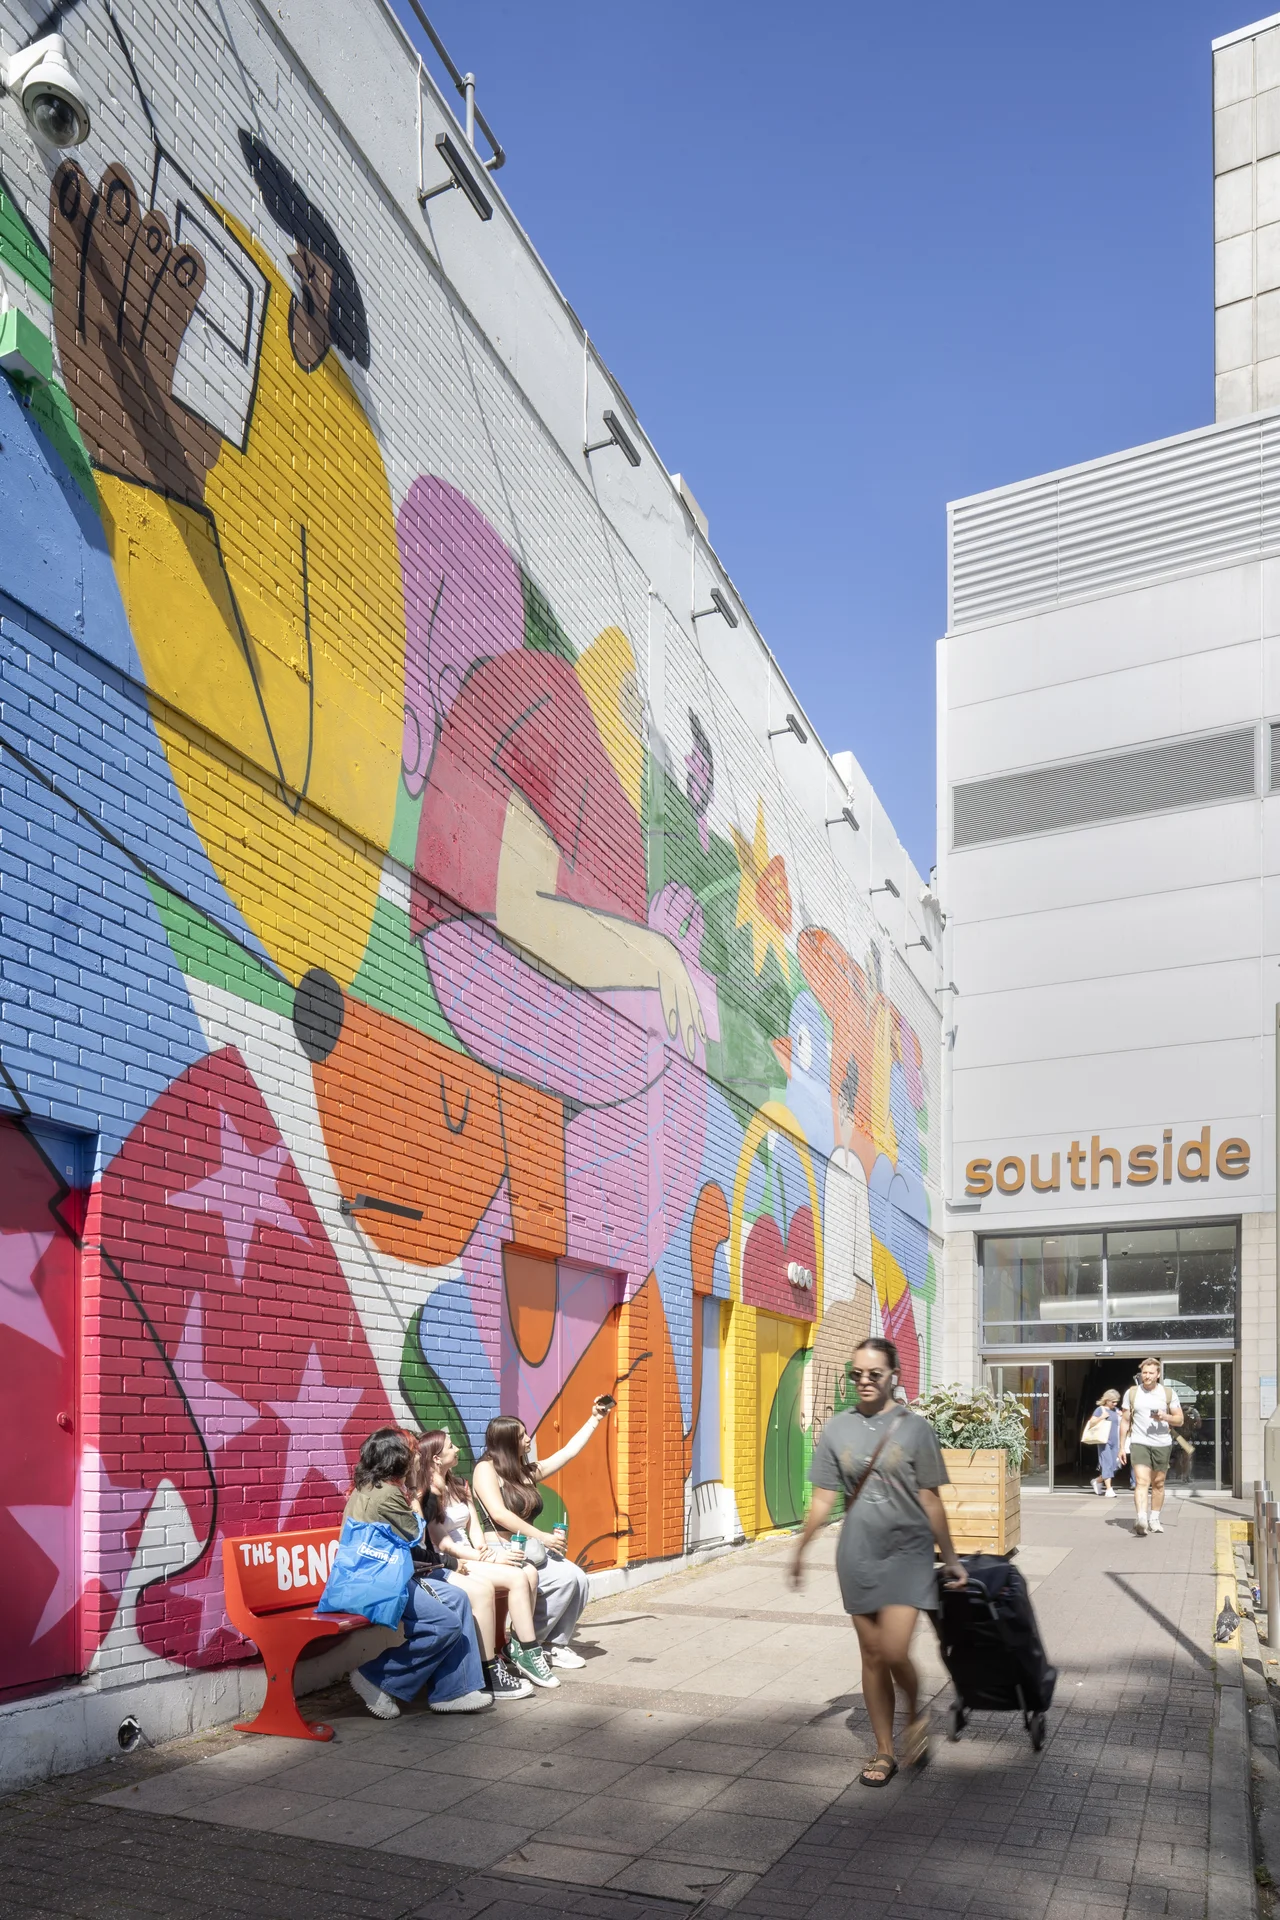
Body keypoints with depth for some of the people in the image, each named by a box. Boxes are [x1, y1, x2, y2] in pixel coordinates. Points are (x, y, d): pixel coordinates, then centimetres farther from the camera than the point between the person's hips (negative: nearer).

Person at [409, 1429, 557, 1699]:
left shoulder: (459, 1486, 19)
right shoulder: (422, 1494, -6)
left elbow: (474, 1526, 14)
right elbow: (444, 1545, -11)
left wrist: (482, 1550, -8)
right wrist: (486, 1558, -15)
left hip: (469, 1558, 8)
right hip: (442, 1564, -8)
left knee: (529, 1573, -15)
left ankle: (520, 1649, -7)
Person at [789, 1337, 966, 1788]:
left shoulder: (914, 1427, -5)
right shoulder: (837, 1429, 0)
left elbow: (931, 1501, 0)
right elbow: (823, 1498, 6)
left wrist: (950, 1558, 3)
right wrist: (800, 1550, 6)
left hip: (907, 1552, -2)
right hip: (858, 1555, 3)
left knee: (894, 1652, -12)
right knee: (872, 1655, 9)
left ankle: (915, 1716, 19)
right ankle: (884, 1750, 26)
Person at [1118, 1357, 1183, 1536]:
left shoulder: (1168, 1393, 4)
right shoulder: (1132, 1393, 4)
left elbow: (1179, 1420, 6)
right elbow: (1125, 1421, 8)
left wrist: (1165, 1417, -15)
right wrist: (1122, 1446, 5)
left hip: (1162, 1444, 2)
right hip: (1139, 1443, -2)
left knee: (1158, 1483, 10)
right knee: (1141, 1481, -15)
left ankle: (1154, 1520, 24)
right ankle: (1140, 1519, -27)